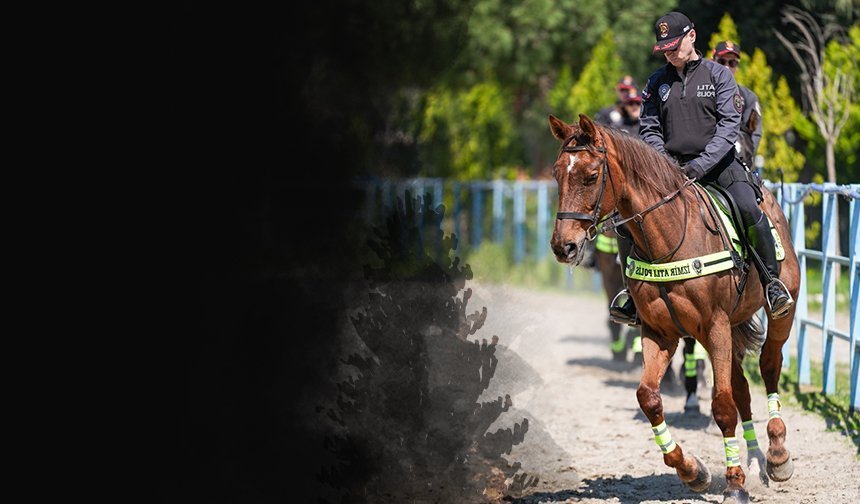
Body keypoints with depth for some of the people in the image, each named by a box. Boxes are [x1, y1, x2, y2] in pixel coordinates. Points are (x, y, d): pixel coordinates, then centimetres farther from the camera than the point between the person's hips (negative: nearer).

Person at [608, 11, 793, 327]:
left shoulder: (718, 75, 1)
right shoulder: (657, 82, 10)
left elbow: (729, 124, -7)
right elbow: (649, 129, 11)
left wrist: (701, 165, -19)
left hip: (717, 162, -3)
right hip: (671, 166, 3)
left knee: (749, 209, -29)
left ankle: (771, 280, -9)